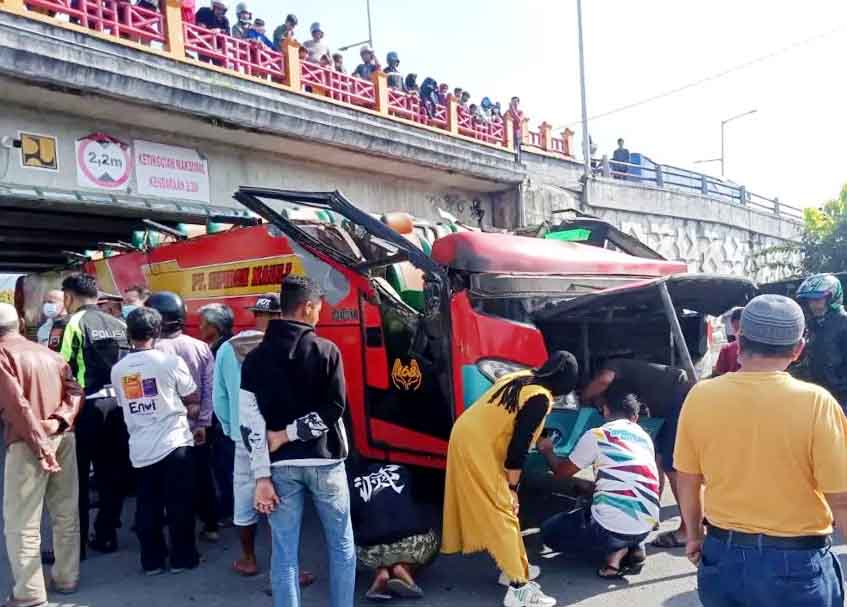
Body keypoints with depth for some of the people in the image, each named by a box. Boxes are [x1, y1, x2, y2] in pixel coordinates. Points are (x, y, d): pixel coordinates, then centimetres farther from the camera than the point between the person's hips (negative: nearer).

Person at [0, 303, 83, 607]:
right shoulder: (49, 353, 16)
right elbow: (74, 391, 4)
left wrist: (40, 446, -16)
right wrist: (59, 421, -9)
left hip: (28, 442, -6)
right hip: (63, 437, 6)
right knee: (66, 514, 14)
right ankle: (67, 578, 25)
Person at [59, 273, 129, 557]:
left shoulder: (76, 323, -6)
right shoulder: (120, 324, 7)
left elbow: (66, 369, -10)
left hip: (87, 406, -5)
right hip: (118, 404, 5)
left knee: (77, 476, 6)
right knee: (112, 473, 13)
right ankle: (106, 536, 21)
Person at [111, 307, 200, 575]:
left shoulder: (118, 370, 3)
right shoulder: (170, 361, -10)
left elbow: (124, 405, 14)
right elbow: (193, 398, -2)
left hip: (140, 448, 4)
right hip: (174, 443, -4)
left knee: (147, 507, 12)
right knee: (179, 505, 6)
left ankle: (152, 561, 19)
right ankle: (182, 558, 14)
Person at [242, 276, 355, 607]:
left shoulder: (256, 357, 1)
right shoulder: (326, 350, -5)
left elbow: (250, 423, -4)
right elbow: (335, 408, -13)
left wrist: (262, 477, -4)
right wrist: (289, 434, -6)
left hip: (280, 466, 2)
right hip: (324, 461, -2)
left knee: (284, 552, 8)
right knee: (341, 545, 14)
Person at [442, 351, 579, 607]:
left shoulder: (520, 377, 11)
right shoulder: (541, 399, -13)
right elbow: (518, 446, -13)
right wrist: (512, 487, -5)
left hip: (466, 433, 9)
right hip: (479, 446, -9)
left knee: (496, 510, 18)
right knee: (502, 513, -4)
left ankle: (513, 568, 28)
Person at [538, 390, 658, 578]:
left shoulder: (597, 435, -3)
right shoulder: (645, 437, 14)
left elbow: (562, 471, 9)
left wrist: (547, 451, 29)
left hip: (612, 527, -6)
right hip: (647, 525, 6)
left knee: (549, 531, 15)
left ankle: (614, 551, -1)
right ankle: (634, 547, 10)